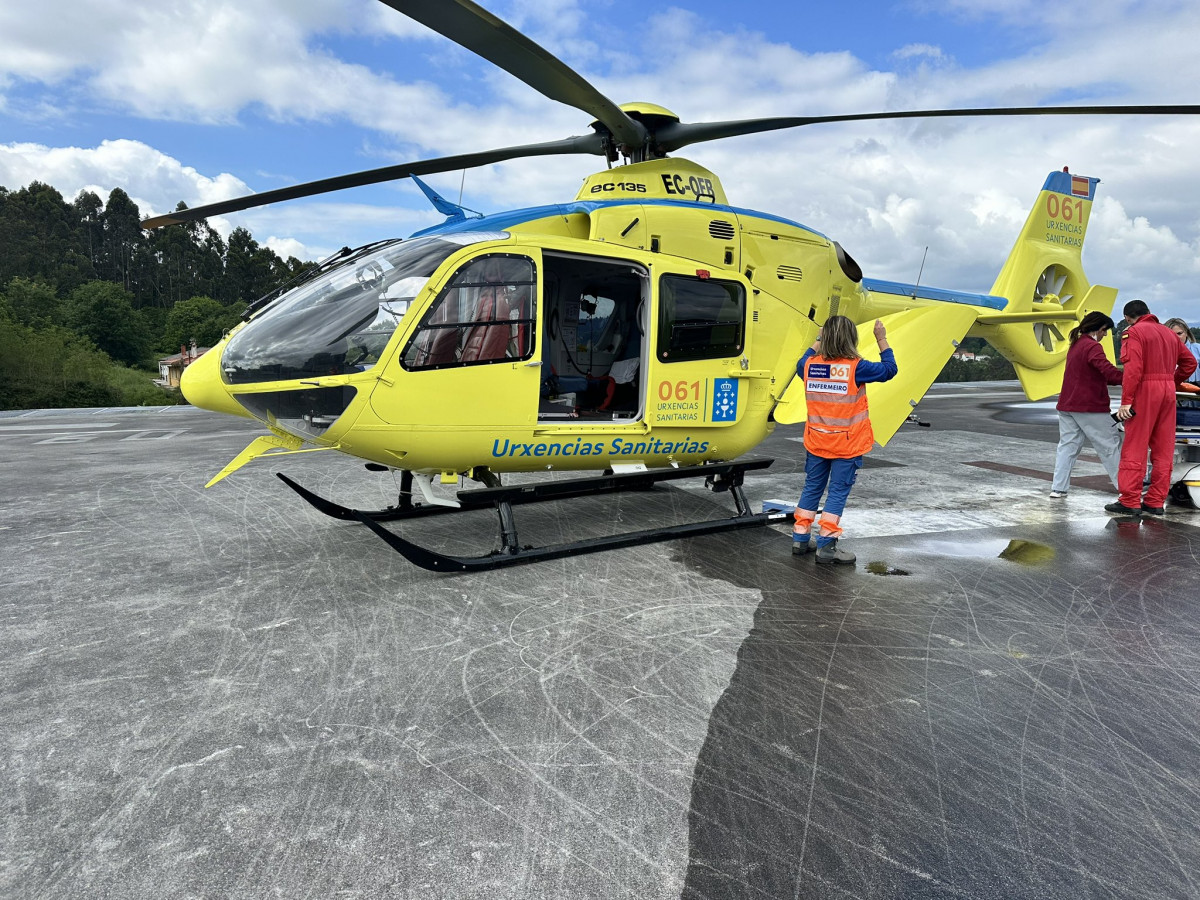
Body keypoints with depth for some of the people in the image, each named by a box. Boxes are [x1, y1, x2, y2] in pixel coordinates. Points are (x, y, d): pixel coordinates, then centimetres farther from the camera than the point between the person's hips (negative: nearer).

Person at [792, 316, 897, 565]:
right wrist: (882, 340, 8)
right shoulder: (856, 368, -15)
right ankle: (826, 546, 4)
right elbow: (889, 369, -1)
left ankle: (800, 538, 21)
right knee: (838, 492, 2)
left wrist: (817, 341, 28)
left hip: (816, 442, 5)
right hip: (847, 445, -4)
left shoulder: (810, 365, -3)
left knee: (811, 488, 15)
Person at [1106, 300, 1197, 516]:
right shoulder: (1169, 332, 17)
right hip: (1168, 393, 7)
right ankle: (1156, 502, 12)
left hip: (1145, 392, -7)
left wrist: (1126, 401, -18)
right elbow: (1189, 362, 17)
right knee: (1163, 450, 9)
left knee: (1134, 449, -4)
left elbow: (1133, 368, -16)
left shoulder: (1134, 332, -5)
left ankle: (1130, 502, -4)